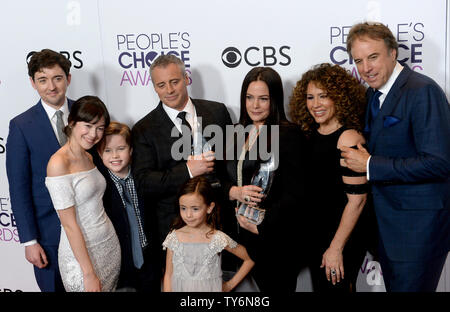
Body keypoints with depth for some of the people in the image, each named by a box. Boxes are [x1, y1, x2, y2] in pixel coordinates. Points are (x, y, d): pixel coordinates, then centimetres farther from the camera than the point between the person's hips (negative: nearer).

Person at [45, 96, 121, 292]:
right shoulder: (58, 163, -18)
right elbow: (69, 224, -18)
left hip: (110, 246, 7)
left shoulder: (88, 158, 6)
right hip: (80, 252, -7)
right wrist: (89, 273, -17)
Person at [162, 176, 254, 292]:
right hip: (179, 288, 1)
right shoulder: (174, 238, -7)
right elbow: (168, 275, -1)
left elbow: (250, 259, -4)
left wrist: (230, 284, -2)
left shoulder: (218, 239, -13)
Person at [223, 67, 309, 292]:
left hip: (279, 240, -6)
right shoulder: (239, 133, 9)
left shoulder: (289, 134, -12)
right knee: (263, 286, 17)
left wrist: (261, 227, -12)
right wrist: (234, 192, -11)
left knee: (278, 287, 8)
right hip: (245, 237, 6)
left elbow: (294, 194, -16)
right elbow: (222, 182, 10)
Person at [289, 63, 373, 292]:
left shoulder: (349, 139, -18)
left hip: (342, 236, -7)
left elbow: (357, 199, -20)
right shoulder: (310, 135, 4)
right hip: (314, 233, 7)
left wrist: (336, 248, -18)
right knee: (319, 287, 19)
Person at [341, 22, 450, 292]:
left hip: (420, 226, -8)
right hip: (388, 220, 9)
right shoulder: (373, 93, 9)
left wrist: (370, 165, -20)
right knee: (393, 285, 20)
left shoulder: (422, 91, -18)